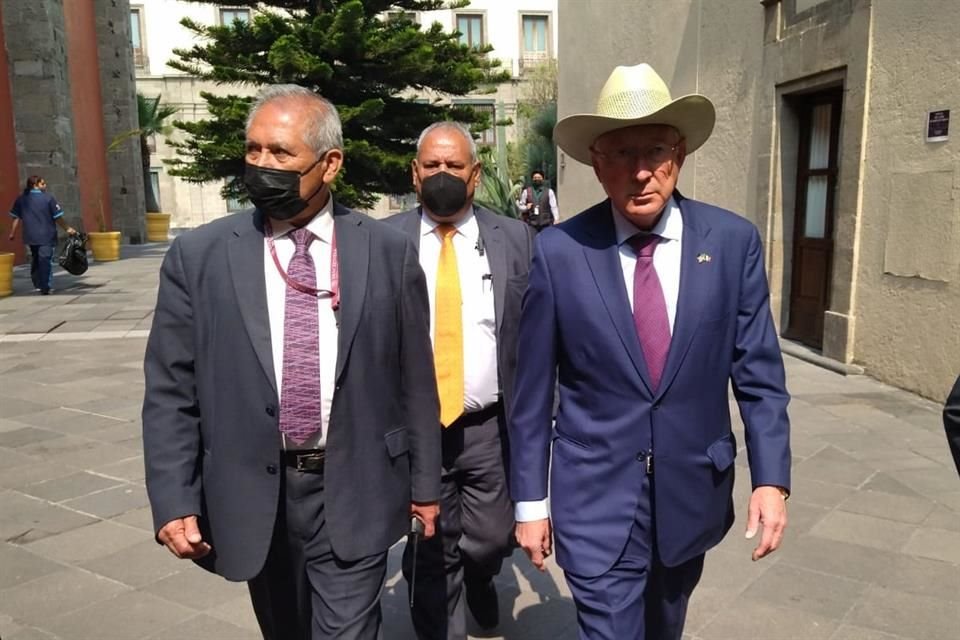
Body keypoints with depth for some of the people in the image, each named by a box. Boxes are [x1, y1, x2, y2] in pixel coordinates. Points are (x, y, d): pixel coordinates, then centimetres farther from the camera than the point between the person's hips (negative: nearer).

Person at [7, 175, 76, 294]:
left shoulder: (21, 199, 5)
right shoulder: (48, 198, -9)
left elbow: (16, 218, 6)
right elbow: (58, 218, -8)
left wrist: (12, 233, 14)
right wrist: (68, 229, 4)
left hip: (30, 236, 5)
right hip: (47, 236, -5)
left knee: (35, 260, 21)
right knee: (46, 261, -3)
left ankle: (37, 284, 29)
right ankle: (45, 288, -7)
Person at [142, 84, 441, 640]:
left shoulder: (389, 252, -4)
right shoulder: (198, 256, -3)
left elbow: (415, 380, 1)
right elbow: (170, 393, -1)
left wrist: (424, 483, 5)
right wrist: (174, 502, -6)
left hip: (354, 491, -1)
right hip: (254, 495, 2)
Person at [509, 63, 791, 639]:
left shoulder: (734, 241, -6)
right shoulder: (558, 251, -11)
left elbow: (758, 374, -1)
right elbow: (534, 389, -5)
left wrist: (772, 479, -6)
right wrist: (530, 501, -2)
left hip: (693, 492, 3)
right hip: (596, 497, -3)